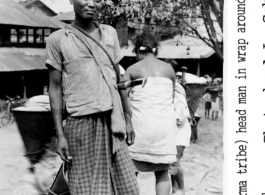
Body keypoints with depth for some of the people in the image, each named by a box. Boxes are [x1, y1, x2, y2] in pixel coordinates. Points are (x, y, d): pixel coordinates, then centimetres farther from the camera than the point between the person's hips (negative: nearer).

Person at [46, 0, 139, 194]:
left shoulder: (110, 33, 9)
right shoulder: (58, 39, -2)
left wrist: (128, 119, 13)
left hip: (112, 121, 4)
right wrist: (60, 134, -6)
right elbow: (55, 89, -1)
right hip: (81, 122, -3)